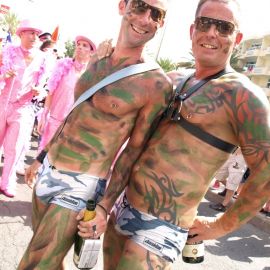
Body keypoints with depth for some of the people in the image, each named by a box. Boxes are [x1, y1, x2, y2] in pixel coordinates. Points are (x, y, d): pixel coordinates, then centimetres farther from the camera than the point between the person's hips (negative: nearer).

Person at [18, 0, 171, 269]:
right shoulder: (98, 60, 4)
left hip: (79, 187, -7)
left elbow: (135, 151, -11)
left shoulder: (156, 83, -17)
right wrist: (42, 156, 20)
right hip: (48, 171, 7)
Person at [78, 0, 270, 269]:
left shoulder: (241, 94, -13)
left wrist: (222, 225, -5)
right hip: (122, 208, 7)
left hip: (159, 227, -6)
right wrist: (104, 205, 1)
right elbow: (135, 146, 5)